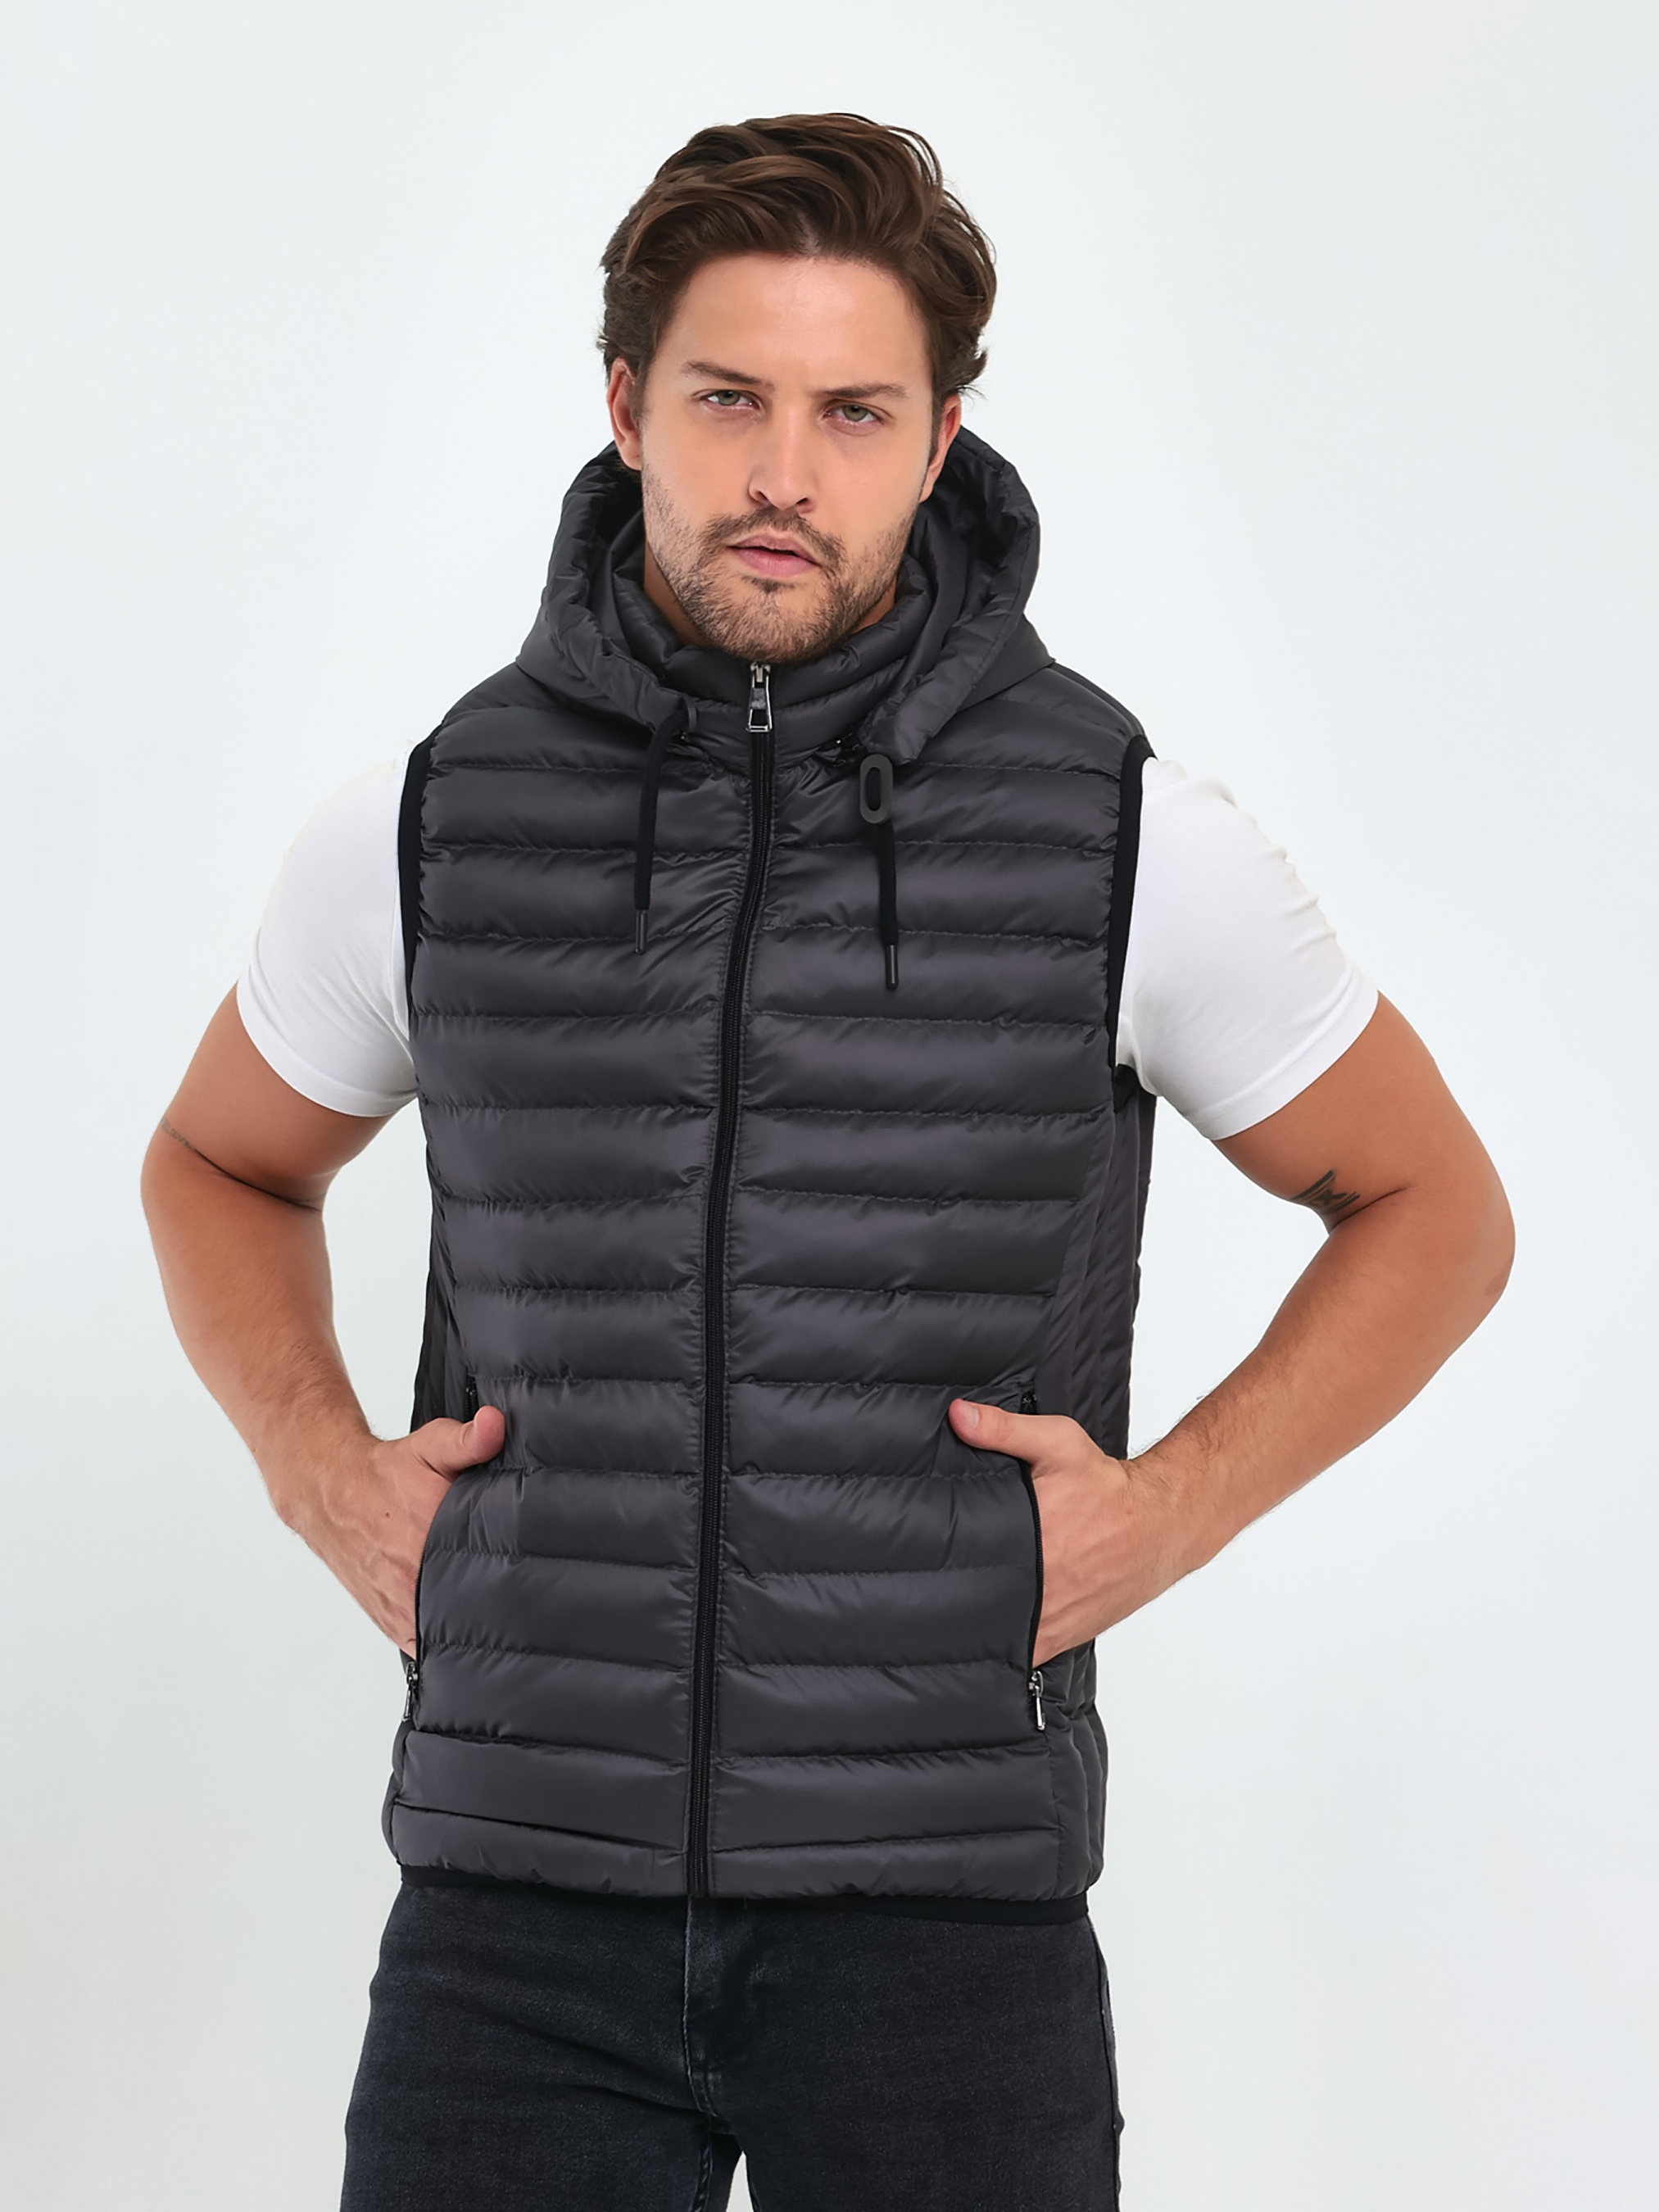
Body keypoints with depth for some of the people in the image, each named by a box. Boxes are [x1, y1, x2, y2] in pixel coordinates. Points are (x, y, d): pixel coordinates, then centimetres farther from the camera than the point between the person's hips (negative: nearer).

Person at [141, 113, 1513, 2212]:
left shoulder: (1124, 834, -4)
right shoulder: (434, 820, 1)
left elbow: (1432, 1205, 10)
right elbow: (216, 1165, 20)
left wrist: (1171, 1507, -3)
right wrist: (320, 1471, 3)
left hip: (944, 1895, -1)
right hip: (522, 1889, 1)